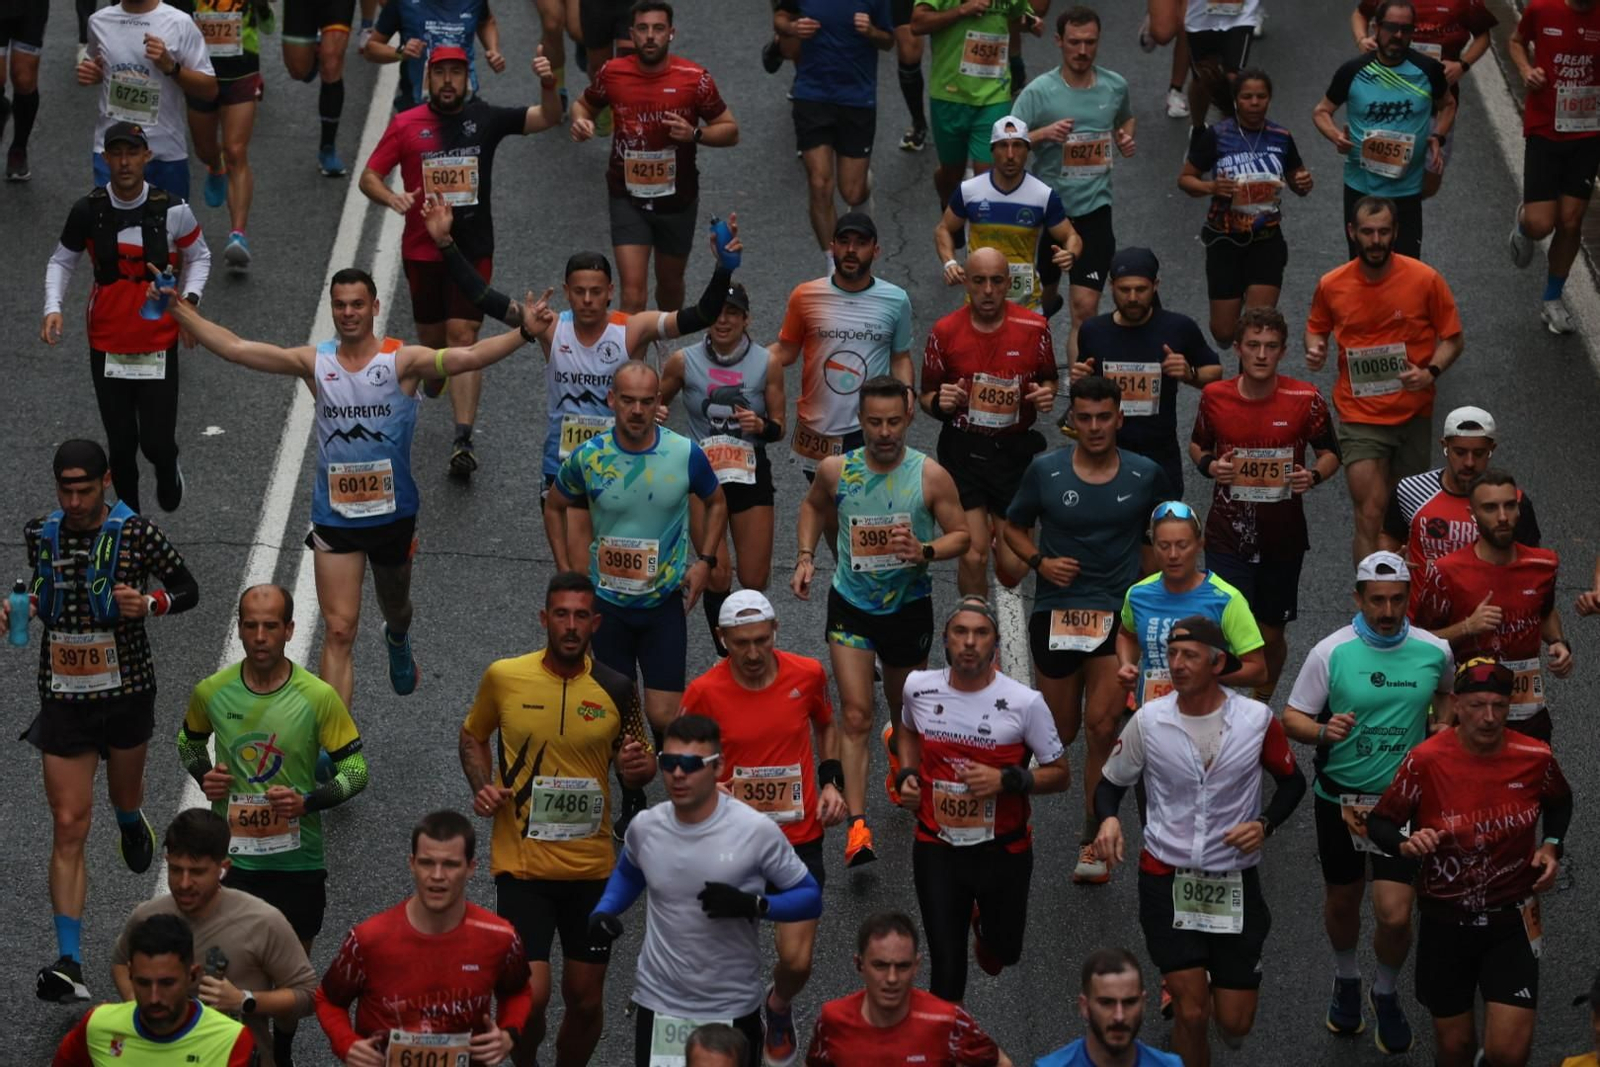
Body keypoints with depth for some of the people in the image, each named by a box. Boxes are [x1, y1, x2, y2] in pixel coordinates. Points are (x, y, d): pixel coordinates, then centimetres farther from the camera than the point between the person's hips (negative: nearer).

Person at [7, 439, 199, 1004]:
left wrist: (149, 603, -23)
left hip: (127, 695, -1)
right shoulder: (40, 534, -2)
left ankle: (132, 823, 66)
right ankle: (68, 964, -10)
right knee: (69, 828, -6)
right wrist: (18, 608, -3)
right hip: (63, 699, 1)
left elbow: (188, 589, -3)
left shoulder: (136, 533, -12)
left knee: (124, 794, 24)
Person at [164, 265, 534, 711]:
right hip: (335, 518, 0)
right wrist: (179, 311, -9)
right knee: (339, 632, -8)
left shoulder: (402, 360, -10)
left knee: (394, 607, 26)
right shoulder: (315, 362, -4)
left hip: (393, 512, 0)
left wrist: (524, 334, -36)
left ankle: (398, 642, 64)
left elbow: (470, 357, -23)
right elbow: (235, 348, -4)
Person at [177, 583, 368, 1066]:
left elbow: (355, 769, -5)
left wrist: (309, 801, -22)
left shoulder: (319, 697, -13)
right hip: (231, 857, 0)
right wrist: (203, 776, -5)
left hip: (298, 860, 0)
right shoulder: (211, 692, -6)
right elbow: (189, 741, 16)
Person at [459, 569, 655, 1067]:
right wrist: (482, 785, -4)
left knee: (586, 999, 8)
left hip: (592, 866, 2)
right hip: (521, 863, -2)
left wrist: (638, 767, -12)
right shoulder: (503, 677, -4)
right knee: (531, 994, -11)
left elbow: (639, 764, 12)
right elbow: (473, 736, 14)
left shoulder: (617, 689, -2)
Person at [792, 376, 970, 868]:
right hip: (851, 605, 0)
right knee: (856, 716, -11)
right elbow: (813, 506, 15)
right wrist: (806, 556, 1)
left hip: (909, 605, 0)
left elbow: (962, 535, -5)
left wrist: (924, 551, -24)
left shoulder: (931, 476, -13)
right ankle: (857, 827, -16)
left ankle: (899, 745, 58)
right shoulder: (836, 470, -8)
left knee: (905, 708, 20)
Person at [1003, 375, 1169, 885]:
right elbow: (1013, 526, 11)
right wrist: (1040, 562, -8)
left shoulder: (1145, 475, -1)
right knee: (1060, 733, 8)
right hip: (1055, 612, 1)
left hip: (1119, 613, -1)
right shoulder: (1045, 471, -3)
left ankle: (1093, 841, 0)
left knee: (1102, 728, -10)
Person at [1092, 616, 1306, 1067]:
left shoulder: (1257, 719, -6)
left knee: (1234, 1024, 4)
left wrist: (1264, 824, -10)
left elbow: (1292, 781, 9)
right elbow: (1110, 783, 7)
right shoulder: (1147, 721, -6)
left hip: (1235, 882, 1)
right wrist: (1108, 818, -16)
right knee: (1191, 1012, -6)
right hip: (1167, 880, -1)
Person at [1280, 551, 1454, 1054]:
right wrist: (1323, 731, -28)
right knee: (1342, 900, 18)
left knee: (1395, 915, -7)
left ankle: (1387, 995, 22)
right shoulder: (1330, 652, -12)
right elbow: (1292, 719, -8)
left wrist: (1441, 726, -1)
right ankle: (1346, 981, 46)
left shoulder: (1435, 651, -6)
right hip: (1339, 798, 0)